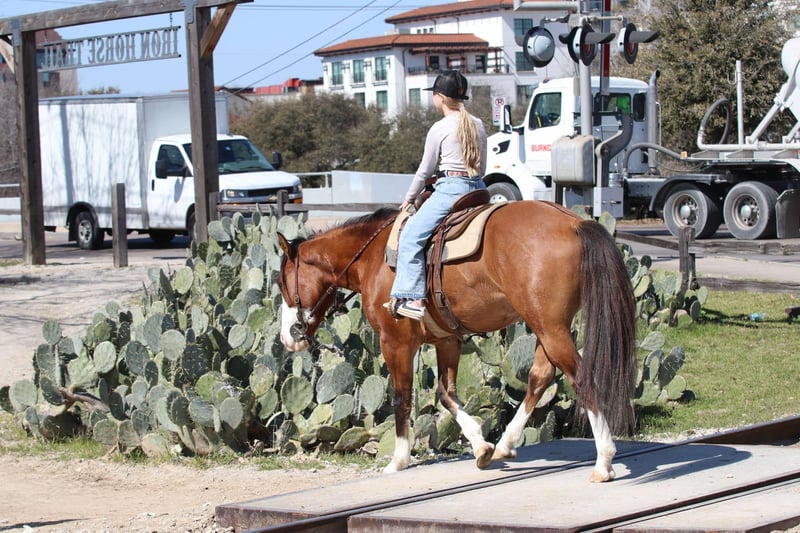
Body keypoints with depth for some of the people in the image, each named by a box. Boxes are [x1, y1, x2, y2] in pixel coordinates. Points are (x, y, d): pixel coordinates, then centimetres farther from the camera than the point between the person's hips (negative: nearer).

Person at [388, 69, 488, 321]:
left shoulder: (439, 128, -5)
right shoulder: (478, 125, 13)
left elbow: (425, 170, 0)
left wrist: (409, 198, 14)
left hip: (450, 189, -7)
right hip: (478, 189, 8)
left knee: (411, 236, -7)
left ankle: (414, 299, -18)